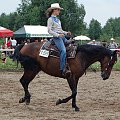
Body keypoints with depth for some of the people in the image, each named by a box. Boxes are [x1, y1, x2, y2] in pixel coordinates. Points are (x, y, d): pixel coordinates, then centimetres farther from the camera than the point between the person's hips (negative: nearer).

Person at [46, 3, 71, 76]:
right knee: (63, 50, -26)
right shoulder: (50, 19, -4)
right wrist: (58, 35, -20)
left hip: (62, 37, 9)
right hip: (56, 37, -9)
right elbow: (49, 30, -12)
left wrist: (66, 33, 9)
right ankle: (63, 69, -28)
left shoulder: (58, 19, 21)